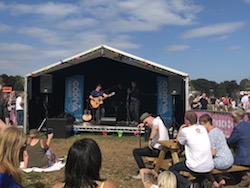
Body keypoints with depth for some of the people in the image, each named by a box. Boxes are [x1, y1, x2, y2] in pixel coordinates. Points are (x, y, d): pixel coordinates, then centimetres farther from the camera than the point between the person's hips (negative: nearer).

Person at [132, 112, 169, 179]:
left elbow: (156, 128, -34)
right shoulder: (159, 120, 18)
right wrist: (143, 124, 28)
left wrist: (150, 139, -32)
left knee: (135, 151, -4)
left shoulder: (156, 120, -10)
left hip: (157, 150, -10)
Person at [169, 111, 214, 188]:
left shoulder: (185, 130, -9)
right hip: (209, 168, 6)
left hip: (196, 169, -6)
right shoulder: (203, 128, 7)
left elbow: (178, 140, 11)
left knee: (171, 169, 13)